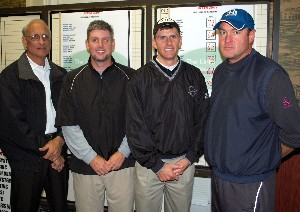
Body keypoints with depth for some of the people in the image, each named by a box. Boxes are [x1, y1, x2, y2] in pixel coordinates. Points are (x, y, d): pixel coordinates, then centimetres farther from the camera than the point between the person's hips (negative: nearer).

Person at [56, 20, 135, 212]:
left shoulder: (129, 77, 1)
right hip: (85, 166, 1)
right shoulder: (73, 80, 4)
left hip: (123, 164, -1)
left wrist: (123, 152, -8)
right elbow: (69, 125, -1)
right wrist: (91, 157, -7)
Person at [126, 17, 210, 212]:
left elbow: (203, 121, 3)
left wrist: (189, 159, -5)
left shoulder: (195, 76, 4)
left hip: (185, 163, 2)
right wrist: (157, 165, -10)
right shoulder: (140, 79, -3)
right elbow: (135, 127, -7)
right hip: (148, 164, -1)